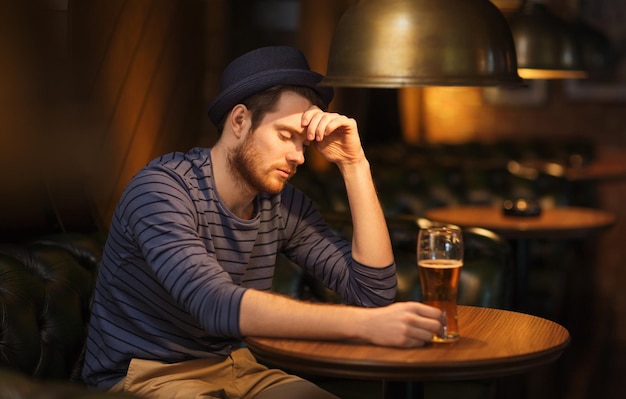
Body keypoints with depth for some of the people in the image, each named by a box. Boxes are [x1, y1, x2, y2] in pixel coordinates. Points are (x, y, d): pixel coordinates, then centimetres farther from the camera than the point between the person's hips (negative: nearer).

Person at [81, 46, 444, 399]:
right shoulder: (161, 190, -20)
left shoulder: (285, 206, -1)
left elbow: (372, 291, -5)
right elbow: (217, 305, -35)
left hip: (233, 368, 6)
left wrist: (355, 165, -10)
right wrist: (364, 324, -43)